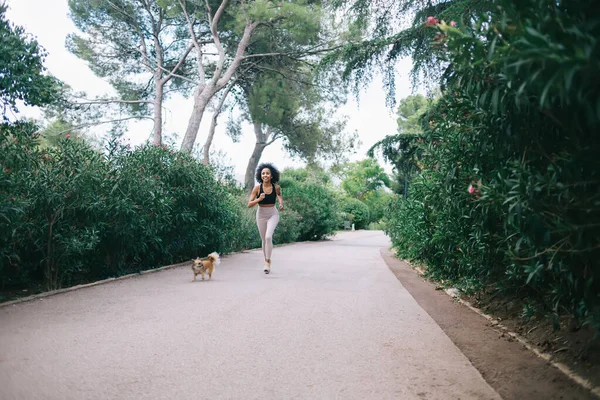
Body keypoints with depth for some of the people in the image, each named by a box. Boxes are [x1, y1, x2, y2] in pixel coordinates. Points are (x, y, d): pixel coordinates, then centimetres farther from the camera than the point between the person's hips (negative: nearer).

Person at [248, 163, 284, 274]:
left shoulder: (276, 187, -9)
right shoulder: (257, 188, -12)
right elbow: (249, 204, -10)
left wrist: (281, 204, -3)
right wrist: (259, 199, -26)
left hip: (273, 214, -1)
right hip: (261, 215, 1)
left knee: (268, 236, -23)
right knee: (264, 240, 12)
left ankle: (267, 262, -11)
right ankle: (267, 261, 31)